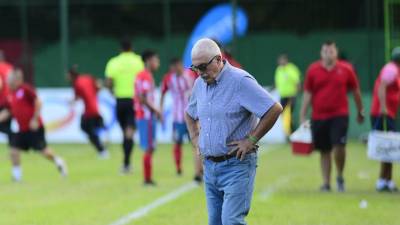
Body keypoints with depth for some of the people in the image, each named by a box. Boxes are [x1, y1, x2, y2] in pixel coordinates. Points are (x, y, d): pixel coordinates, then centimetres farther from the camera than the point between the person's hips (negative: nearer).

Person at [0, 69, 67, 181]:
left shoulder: (26, 89, -14)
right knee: (14, 150, -5)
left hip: (34, 127, -7)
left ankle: (58, 162, 26)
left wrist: (35, 119, -19)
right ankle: (17, 174, 5)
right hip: (22, 129, 7)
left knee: (43, 150, 1)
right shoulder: (11, 94, 9)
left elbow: (38, 103, -17)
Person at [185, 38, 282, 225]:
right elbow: (189, 113, 31)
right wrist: (195, 138, 14)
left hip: (237, 165, -8)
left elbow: (274, 109, -20)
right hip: (210, 166, 8)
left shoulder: (240, 81, -14)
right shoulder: (200, 84, 10)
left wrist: (251, 140, -16)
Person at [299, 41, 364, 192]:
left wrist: (360, 111, 19)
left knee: (339, 146, -15)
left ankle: (340, 177, 7)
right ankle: (326, 183, 15)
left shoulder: (345, 70, 2)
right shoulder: (313, 70, 3)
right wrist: (302, 116, 3)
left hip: (339, 115, -1)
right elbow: (307, 94, 6)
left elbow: (355, 91, 13)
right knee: (324, 151, 6)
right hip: (318, 116, 1)